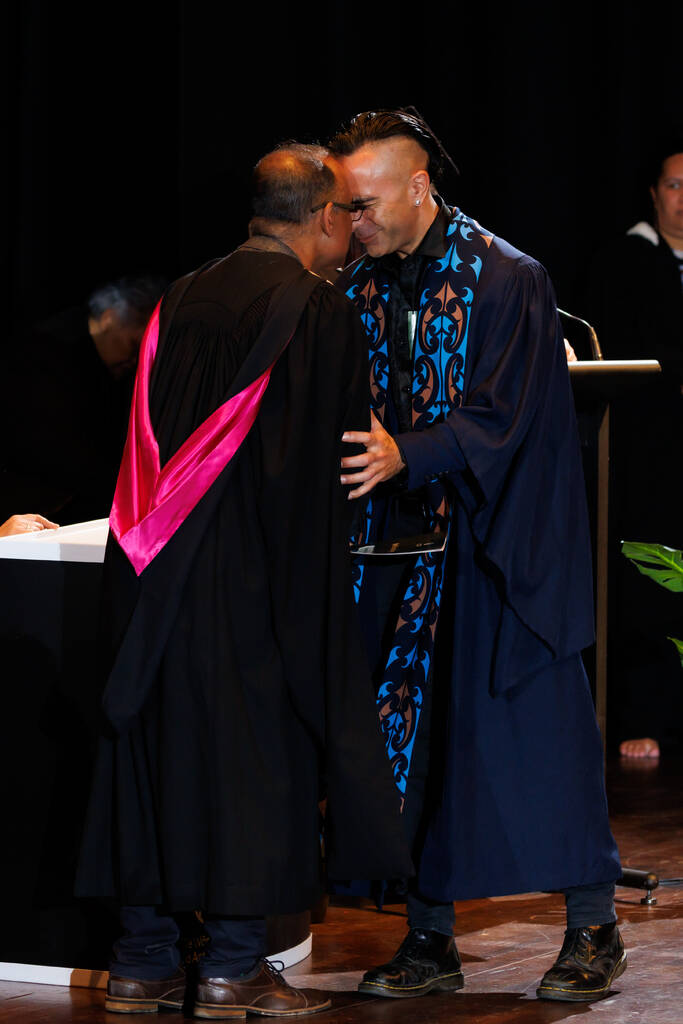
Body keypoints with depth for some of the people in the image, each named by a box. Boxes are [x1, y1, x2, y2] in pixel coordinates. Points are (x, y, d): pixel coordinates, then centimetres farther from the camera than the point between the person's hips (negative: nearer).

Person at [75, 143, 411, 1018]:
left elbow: (150, 441, 13)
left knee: (156, 749, 10)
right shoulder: (321, 312, -9)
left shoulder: (182, 300, 9)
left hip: (160, 580, 6)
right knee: (253, 749, 1)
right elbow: (326, 467, -11)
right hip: (255, 576, -6)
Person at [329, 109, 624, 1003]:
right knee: (415, 740, 5)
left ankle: (594, 929, 9)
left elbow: (503, 419, -16)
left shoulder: (505, 281, -9)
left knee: (535, 730, -1)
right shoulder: (359, 289, 6)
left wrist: (405, 455, -28)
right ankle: (430, 938, 13)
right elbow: (346, 414, 13)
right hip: (400, 545, 5)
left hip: (497, 552, -5)